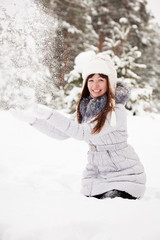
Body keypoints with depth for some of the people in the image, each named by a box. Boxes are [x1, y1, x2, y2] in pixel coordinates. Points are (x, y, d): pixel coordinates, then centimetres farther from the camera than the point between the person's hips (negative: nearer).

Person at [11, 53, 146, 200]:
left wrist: (51, 115, -29)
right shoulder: (86, 108, 5)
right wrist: (34, 120, 3)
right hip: (96, 175, 6)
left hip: (124, 175, -6)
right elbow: (62, 133, 12)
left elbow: (83, 132, -26)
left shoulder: (116, 110, -19)